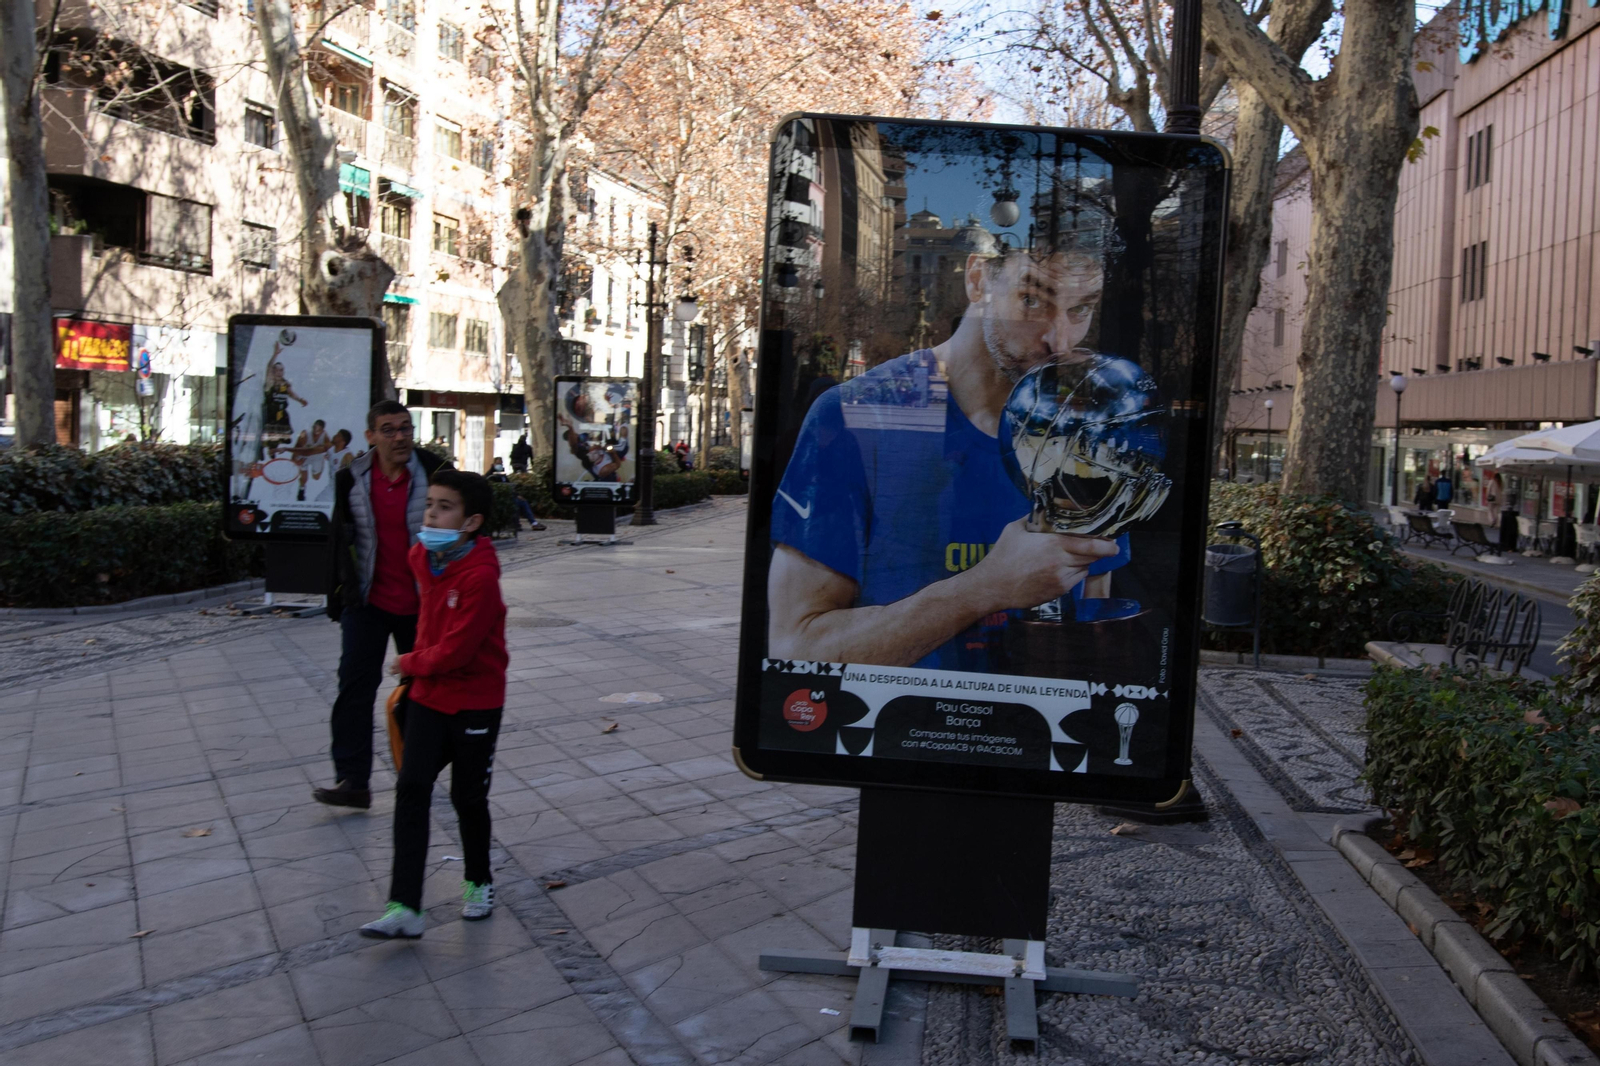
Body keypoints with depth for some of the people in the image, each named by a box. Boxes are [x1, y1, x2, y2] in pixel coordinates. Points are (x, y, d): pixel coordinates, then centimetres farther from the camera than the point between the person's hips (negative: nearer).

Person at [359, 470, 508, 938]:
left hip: (475, 703, -6)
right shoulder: (423, 556, 0)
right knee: (411, 790, -4)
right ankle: (405, 908, -4)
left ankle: (479, 882, 33)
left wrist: (410, 663, -8)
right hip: (428, 696, 6)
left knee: (468, 797, 7)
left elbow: (454, 651, -23)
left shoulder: (480, 576, -24)